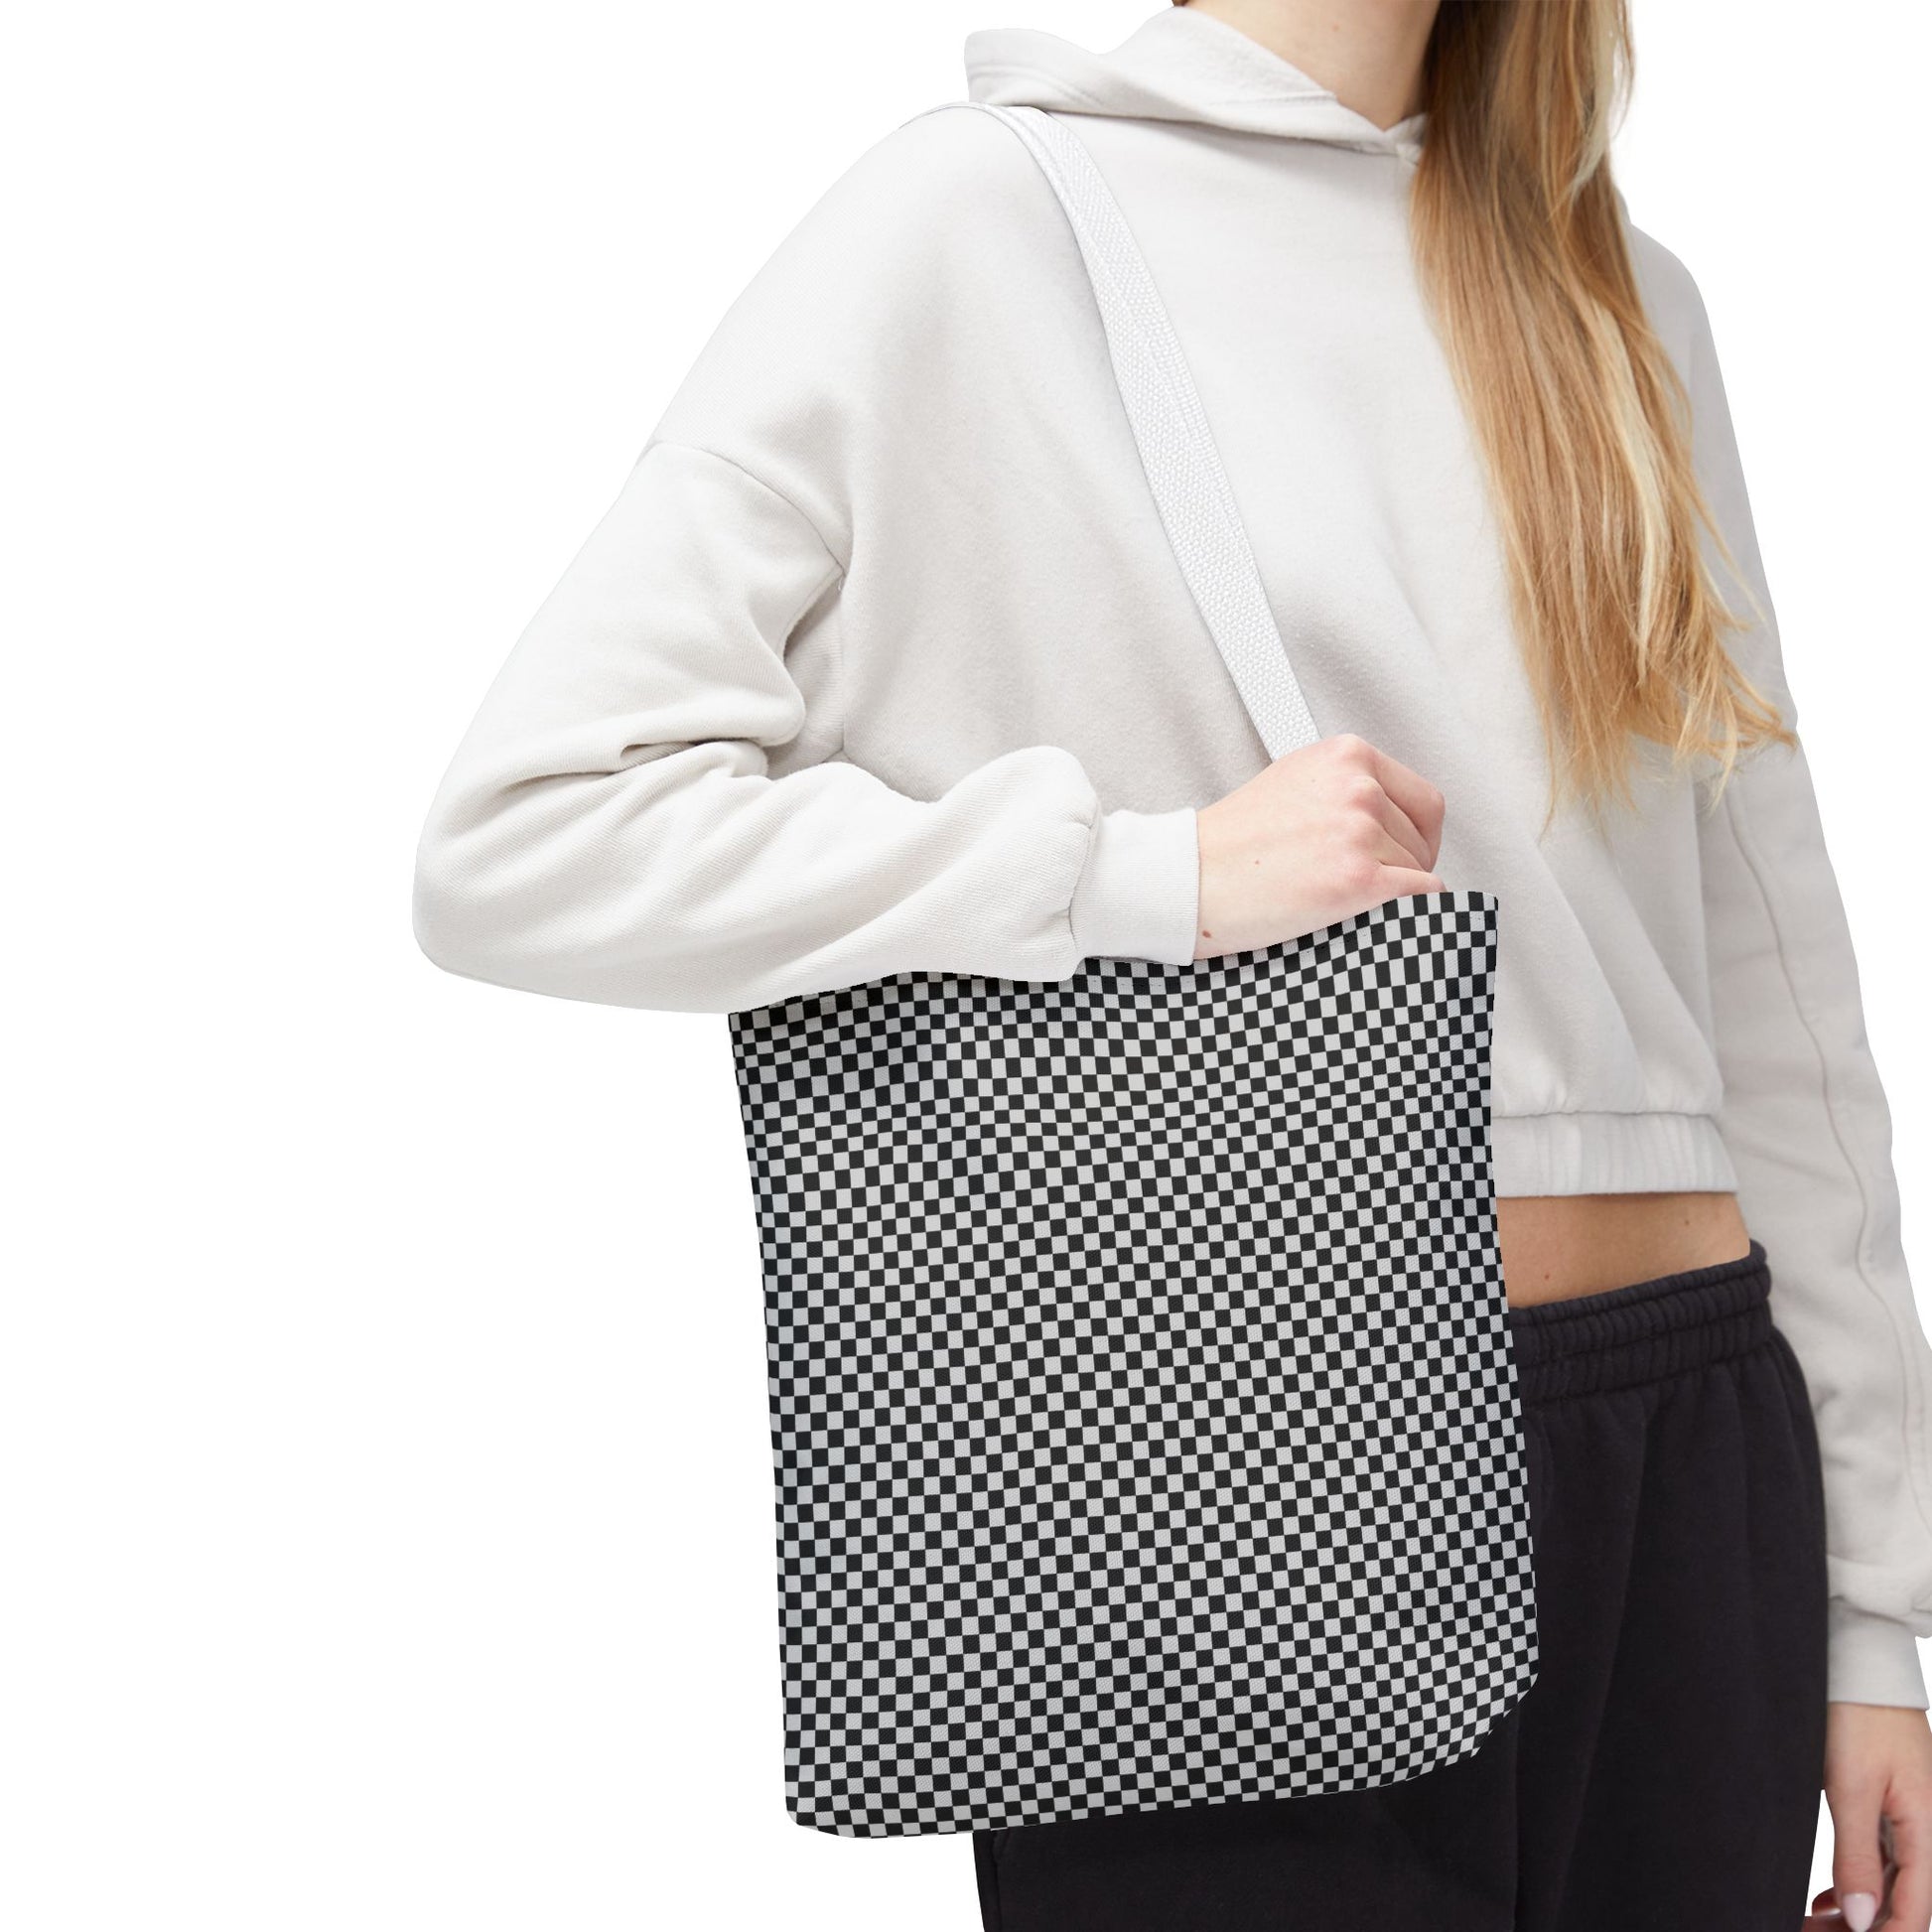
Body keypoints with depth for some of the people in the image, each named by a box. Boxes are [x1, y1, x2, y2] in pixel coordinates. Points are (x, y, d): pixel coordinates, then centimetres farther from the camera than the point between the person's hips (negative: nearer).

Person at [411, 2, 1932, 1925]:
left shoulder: (1622, 301, 13)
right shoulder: (977, 215, -4)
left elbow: (1770, 987, 12)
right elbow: (515, 840, -12)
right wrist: (1163, 869, -17)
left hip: (1686, 1462, 5)